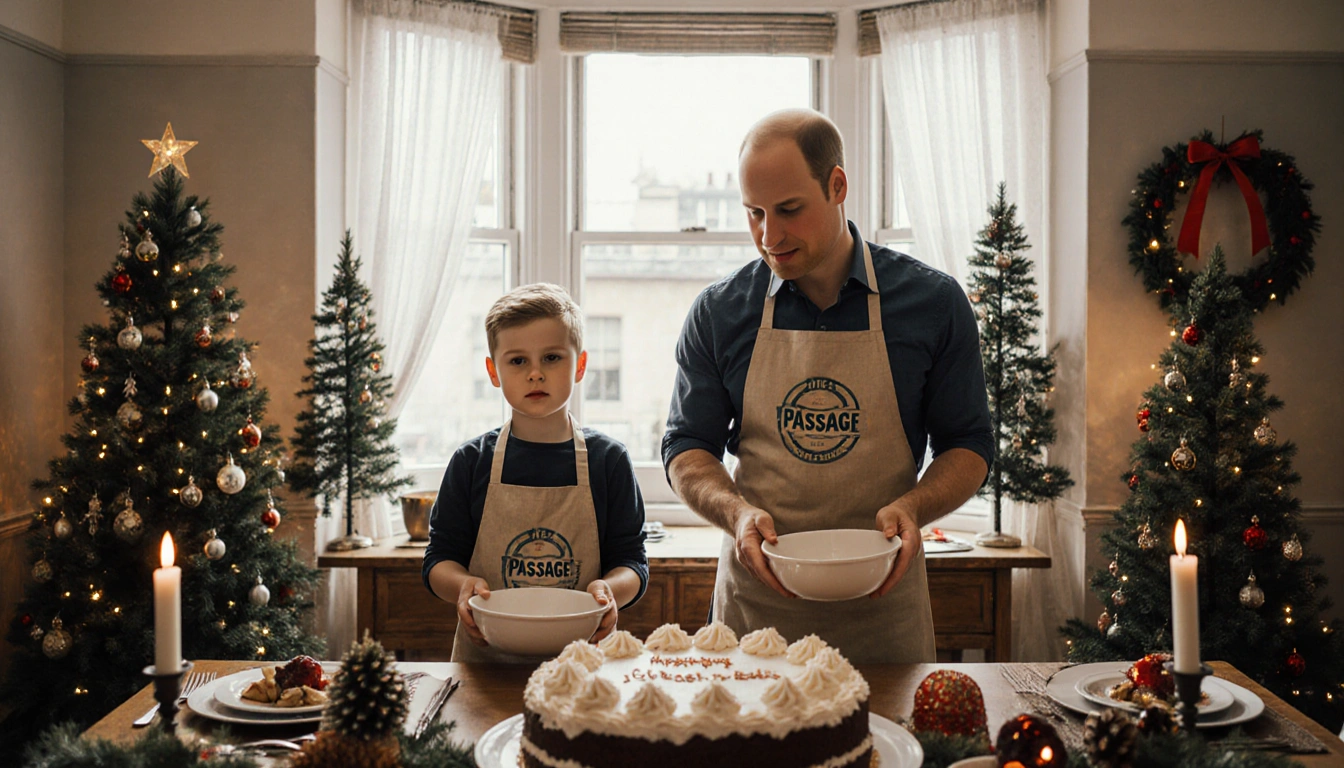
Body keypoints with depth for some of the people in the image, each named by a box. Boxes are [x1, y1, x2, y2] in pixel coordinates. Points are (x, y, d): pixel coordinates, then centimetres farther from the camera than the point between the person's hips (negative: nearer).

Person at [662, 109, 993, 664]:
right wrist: (736, 511, -15)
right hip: (754, 598, 1)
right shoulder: (719, 312, 0)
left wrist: (912, 507, -15)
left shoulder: (932, 301, -2)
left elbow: (967, 446, 4)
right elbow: (686, 448, 5)